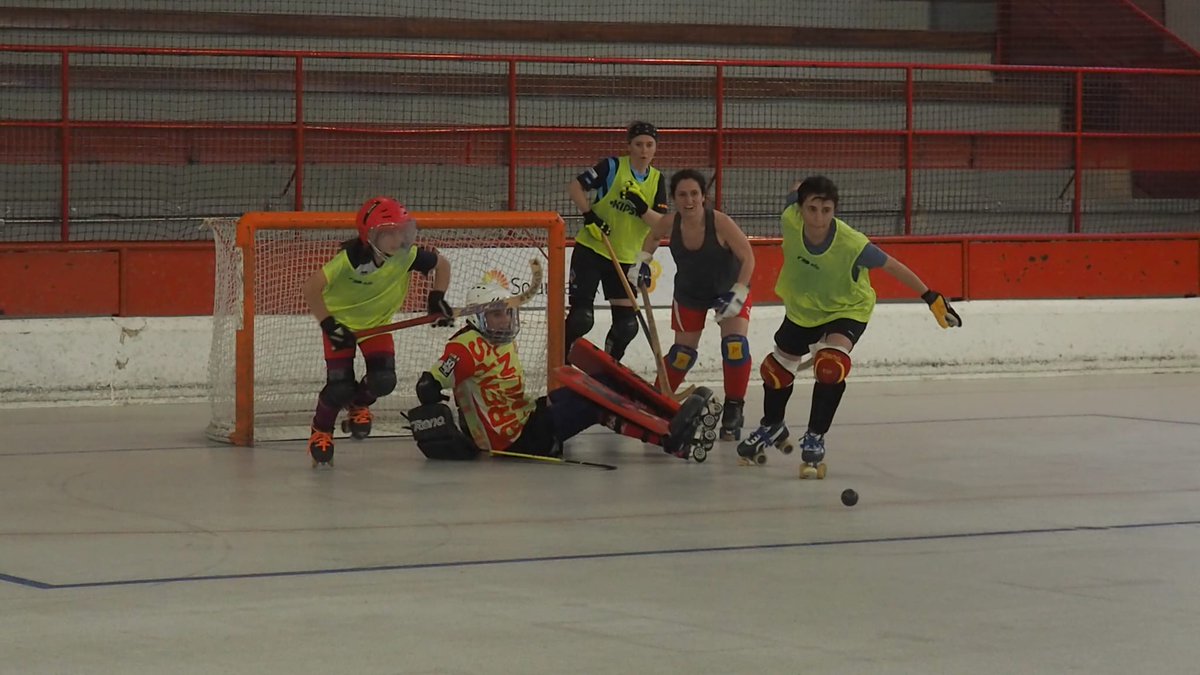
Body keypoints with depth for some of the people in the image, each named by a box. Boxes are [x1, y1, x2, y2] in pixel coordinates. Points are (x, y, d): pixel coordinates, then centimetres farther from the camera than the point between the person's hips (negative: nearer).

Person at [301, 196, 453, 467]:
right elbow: (311, 287, -33)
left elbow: (442, 264, -1)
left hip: (377, 321, 4)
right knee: (340, 387, -13)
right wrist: (328, 324, -29)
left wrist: (437, 298, -8)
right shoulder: (351, 259, -35)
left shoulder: (409, 256, -22)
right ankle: (320, 433, 15)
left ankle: (358, 404, 24)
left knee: (383, 381, -13)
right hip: (341, 320, -4)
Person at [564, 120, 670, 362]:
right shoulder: (613, 167, -8)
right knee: (581, 317, -11)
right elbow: (575, 186, -8)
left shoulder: (657, 180, 4)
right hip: (591, 249, -4)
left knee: (626, 323, 3)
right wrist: (589, 216, -18)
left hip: (626, 258, 5)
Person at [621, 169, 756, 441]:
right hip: (689, 293, 2)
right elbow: (654, 233, 3)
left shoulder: (720, 223, -33)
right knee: (683, 353, 5)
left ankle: (733, 410, -1)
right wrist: (642, 261, -6)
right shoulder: (670, 223, -23)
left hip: (729, 288, -2)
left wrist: (738, 295, -28)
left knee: (735, 345, -18)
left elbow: (748, 258, -24)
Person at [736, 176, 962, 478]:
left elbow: (891, 266, -25)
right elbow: (797, 191, -8)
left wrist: (930, 297, -19)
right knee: (776, 368, 20)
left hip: (847, 309, -5)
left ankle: (814, 441, -12)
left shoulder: (852, 245, -39)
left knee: (830, 365, -30)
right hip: (802, 307, 5)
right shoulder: (790, 219, -31)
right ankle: (771, 428, 50)